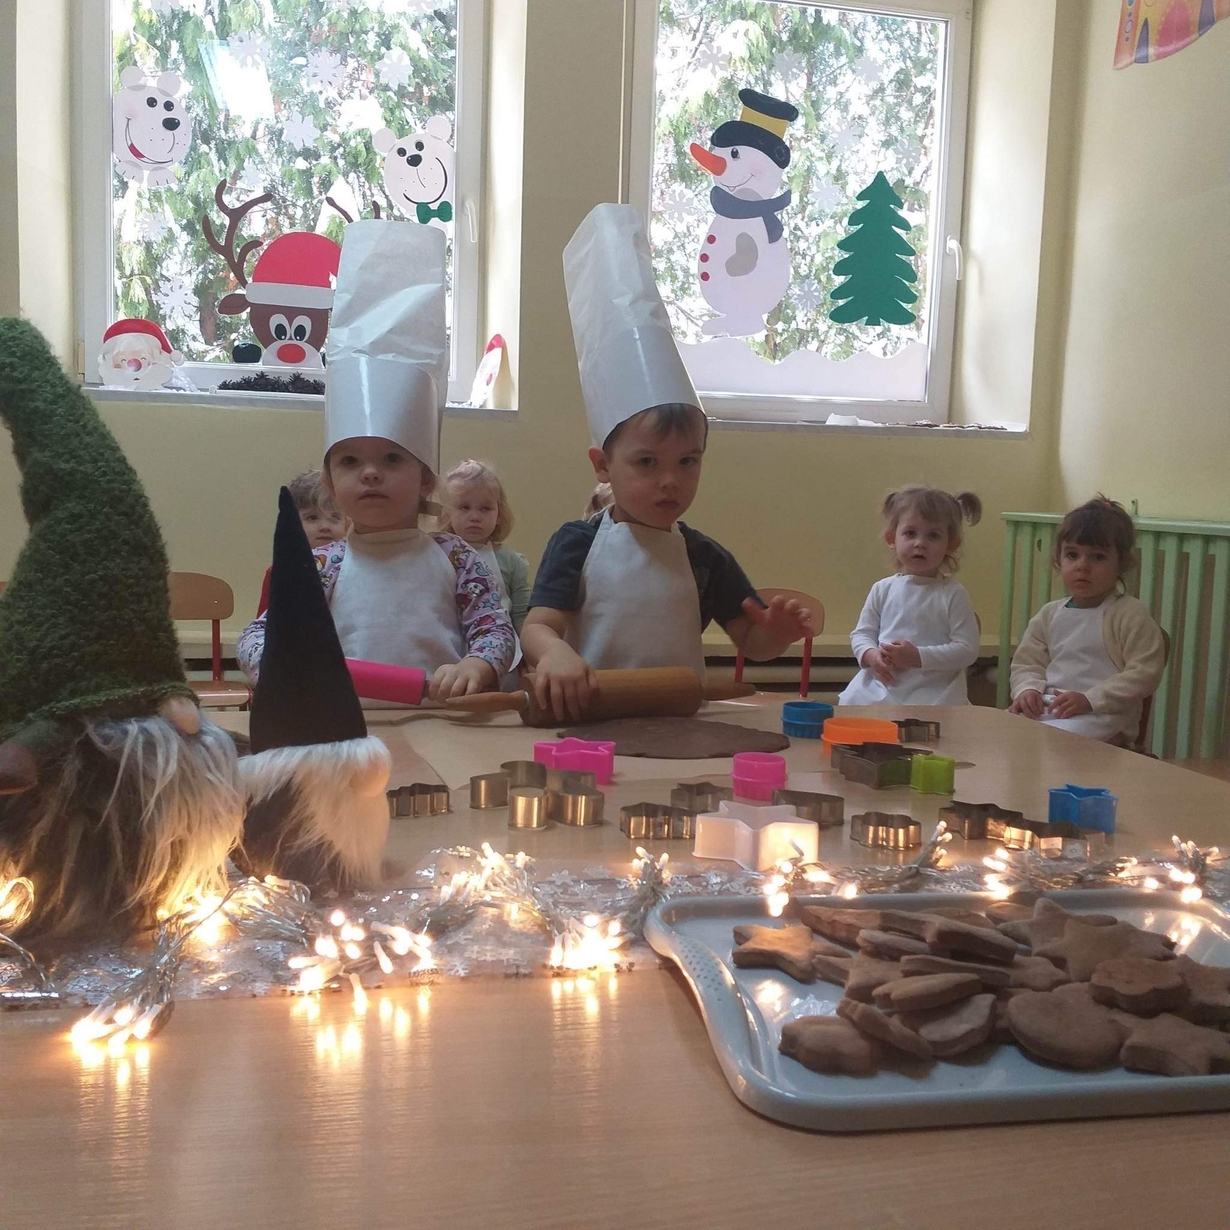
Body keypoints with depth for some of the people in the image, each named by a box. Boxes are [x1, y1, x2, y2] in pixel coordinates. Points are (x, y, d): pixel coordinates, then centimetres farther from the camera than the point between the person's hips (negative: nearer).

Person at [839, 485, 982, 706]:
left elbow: (967, 649, -6)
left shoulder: (952, 594, -1)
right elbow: (861, 633, 13)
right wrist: (871, 655, -11)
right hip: (878, 687, 4)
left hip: (933, 693, -3)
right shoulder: (883, 589, 9)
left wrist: (918, 657, -17)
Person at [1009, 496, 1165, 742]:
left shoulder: (1132, 615, -4)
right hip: (1046, 708, 6)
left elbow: (1144, 672, -10)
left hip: (1104, 715, -6)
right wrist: (1028, 689, -7)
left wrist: (1089, 699, -19)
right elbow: (1027, 663, 16)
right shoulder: (1050, 614, 14)